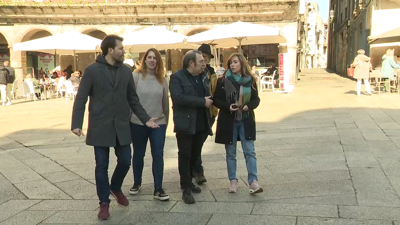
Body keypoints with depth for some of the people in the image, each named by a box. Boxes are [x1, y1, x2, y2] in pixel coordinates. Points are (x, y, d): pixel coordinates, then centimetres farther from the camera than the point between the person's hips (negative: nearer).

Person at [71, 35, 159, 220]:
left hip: (121, 126, 4)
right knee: (102, 166, 5)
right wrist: (76, 124, -15)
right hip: (100, 127, -3)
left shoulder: (126, 71, 6)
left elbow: (133, 99, 12)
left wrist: (145, 119, 5)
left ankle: (115, 188, 36)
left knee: (125, 161, 7)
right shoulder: (92, 70, -6)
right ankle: (104, 203, 21)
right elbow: (81, 99, -6)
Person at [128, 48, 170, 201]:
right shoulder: (136, 76, -6)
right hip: (138, 123, -2)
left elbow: (165, 102, 9)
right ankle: (137, 183, 33)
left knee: (158, 155, 2)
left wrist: (166, 121, 12)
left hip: (158, 123, 2)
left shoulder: (162, 79, 4)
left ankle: (158, 189, 10)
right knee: (138, 154, 13)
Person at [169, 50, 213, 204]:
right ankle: (186, 188, 9)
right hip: (185, 125, -7)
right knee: (185, 156, 1)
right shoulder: (177, 77, -9)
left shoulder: (202, 78, 15)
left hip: (201, 125, 7)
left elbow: (208, 97, 21)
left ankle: (188, 181, 31)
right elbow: (178, 98, -24)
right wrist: (202, 101, -20)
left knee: (195, 155, 15)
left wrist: (209, 102, -4)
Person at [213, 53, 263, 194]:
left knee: (249, 151, -4)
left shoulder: (250, 80, 1)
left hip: (246, 121, 1)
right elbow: (216, 100, -1)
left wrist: (249, 106, -15)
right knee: (230, 153, 8)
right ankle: (233, 181, 19)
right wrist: (228, 106, -19)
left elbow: (256, 99, 6)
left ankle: (253, 181, -1)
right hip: (228, 121, 0)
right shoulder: (223, 81, -3)